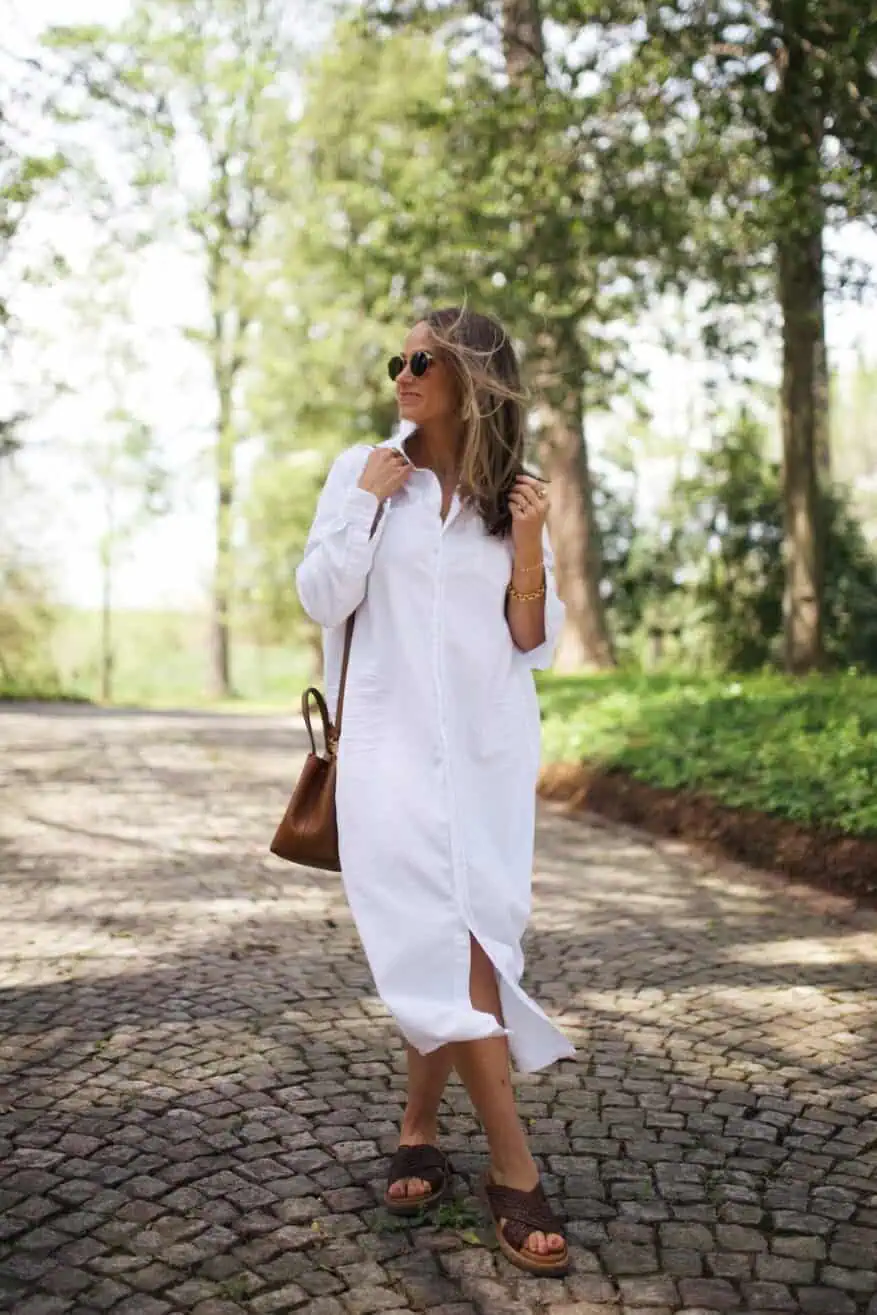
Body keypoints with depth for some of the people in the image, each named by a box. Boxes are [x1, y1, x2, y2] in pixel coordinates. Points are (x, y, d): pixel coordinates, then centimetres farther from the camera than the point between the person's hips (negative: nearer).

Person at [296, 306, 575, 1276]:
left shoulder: (510, 493, 8)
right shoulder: (364, 469, 5)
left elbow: (533, 644, 5)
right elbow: (320, 600, 0)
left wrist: (525, 544, -9)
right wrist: (366, 502, -8)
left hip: (487, 748, 2)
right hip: (395, 742, -2)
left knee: (448, 943, 2)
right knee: (446, 941, -11)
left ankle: (420, 1131, 22)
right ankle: (513, 1169, -4)